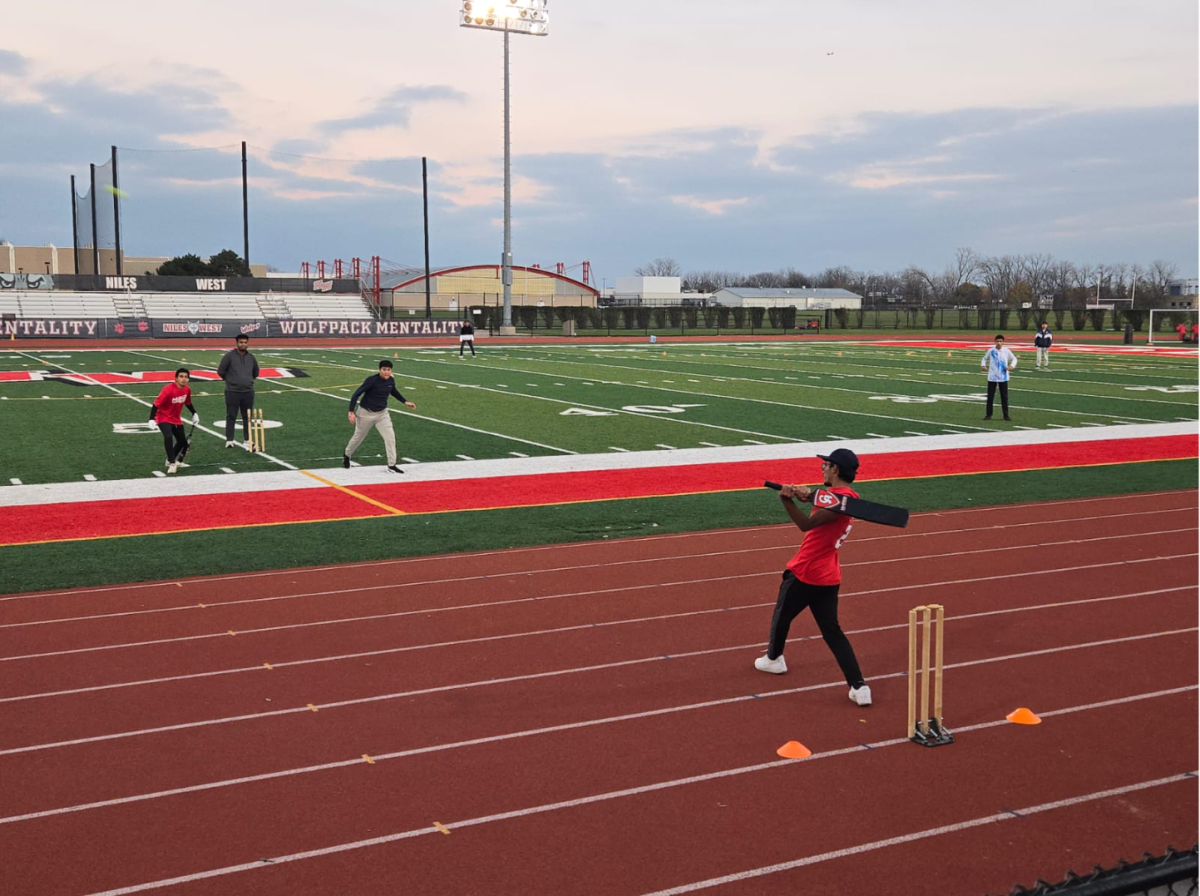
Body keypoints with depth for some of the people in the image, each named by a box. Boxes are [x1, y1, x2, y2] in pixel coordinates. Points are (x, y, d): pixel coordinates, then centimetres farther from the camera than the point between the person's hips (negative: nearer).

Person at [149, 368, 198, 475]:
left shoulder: (187, 389, -6)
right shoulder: (168, 389, -26)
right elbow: (156, 404, -24)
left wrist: (194, 414, 16)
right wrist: (151, 419, -31)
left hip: (176, 419, 7)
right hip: (163, 418, -7)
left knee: (183, 442, 13)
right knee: (168, 437, -31)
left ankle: (170, 460, 37)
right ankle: (172, 464, -23)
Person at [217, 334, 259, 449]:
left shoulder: (251, 357, 8)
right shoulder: (229, 356, -7)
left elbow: (256, 372, 24)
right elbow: (220, 371, -3)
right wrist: (230, 380, 6)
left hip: (248, 392, 4)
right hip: (232, 392, -4)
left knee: (247, 417, 8)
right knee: (231, 416, 2)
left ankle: (248, 440, 15)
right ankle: (229, 440, 8)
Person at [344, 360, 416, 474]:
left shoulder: (391, 381, -6)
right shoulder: (372, 380, -24)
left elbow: (393, 391, 19)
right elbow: (356, 394, -23)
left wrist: (405, 402, 17)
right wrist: (351, 412, -28)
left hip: (382, 413, 4)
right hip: (366, 413, -4)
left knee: (390, 436, -9)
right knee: (358, 437, 13)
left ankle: (391, 465, -3)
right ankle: (347, 456, 41)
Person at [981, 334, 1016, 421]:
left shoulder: (1006, 351, -2)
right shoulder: (991, 351, -3)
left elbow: (1014, 359, 10)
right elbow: (985, 358, 12)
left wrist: (1012, 365, -9)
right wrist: (983, 365, -7)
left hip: (1003, 377, 0)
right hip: (992, 377, 0)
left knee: (1004, 396, 3)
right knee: (990, 396, 3)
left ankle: (1006, 415, 11)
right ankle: (988, 414, 12)